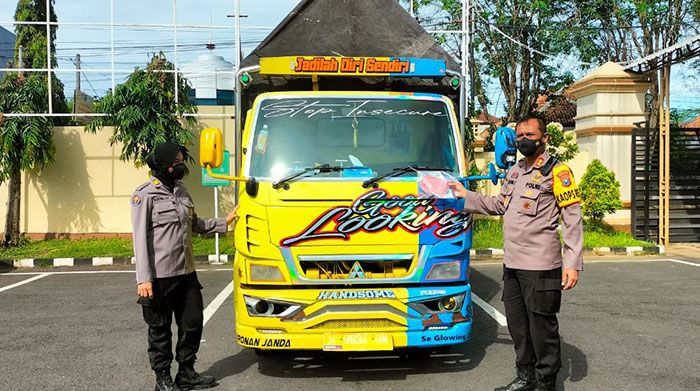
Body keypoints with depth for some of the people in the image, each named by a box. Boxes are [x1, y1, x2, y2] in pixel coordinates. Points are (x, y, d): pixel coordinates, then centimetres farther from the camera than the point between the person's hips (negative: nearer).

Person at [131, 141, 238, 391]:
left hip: (186, 272, 7)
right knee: (160, 328, 5)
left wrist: (223, 223, 16)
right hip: (160, 275, -7)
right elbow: (140, 238, -13)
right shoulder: (146, 195, -9)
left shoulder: (181, 191, 12)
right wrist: (143, 279, -17)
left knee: (192, 322, 13)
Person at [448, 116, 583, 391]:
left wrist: (572, 263, -17)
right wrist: (466, 196, 22)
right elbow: (499, 205, 27)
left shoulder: (557, 172, -7)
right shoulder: (514, 172, 16)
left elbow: (572, 219, -11)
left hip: (540, 266, -8)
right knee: (517, 324, 16)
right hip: (512, 264, 8)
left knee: (542, 326, 1)